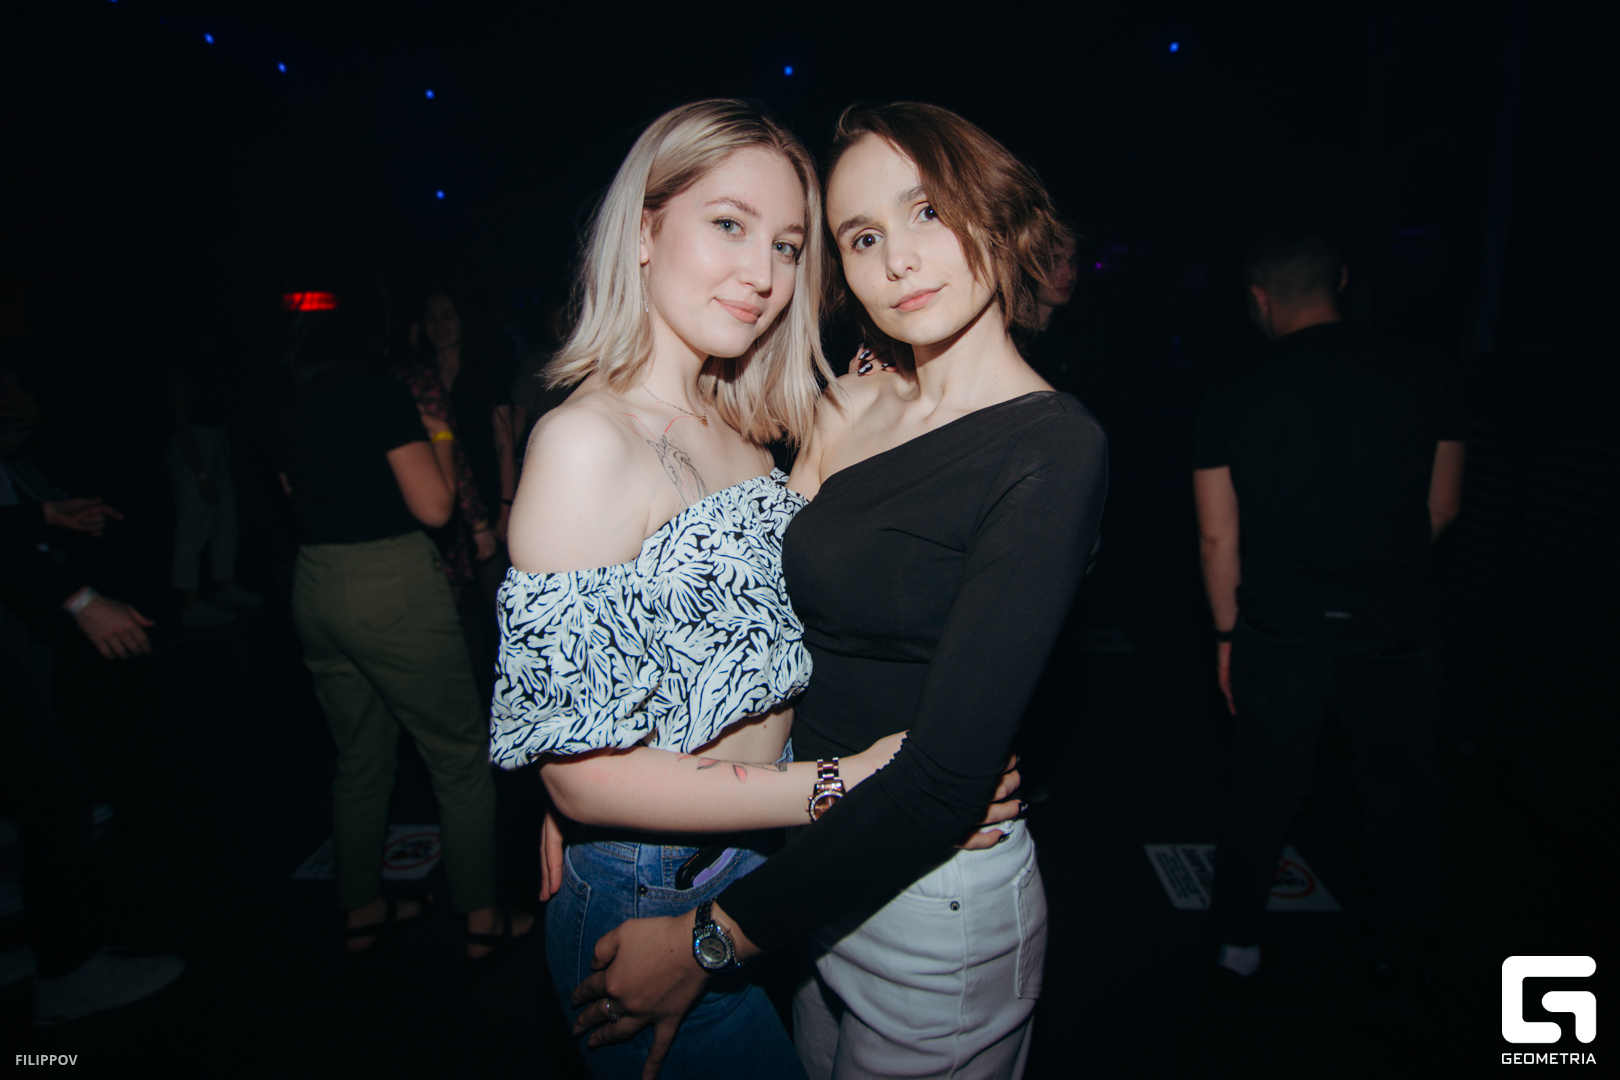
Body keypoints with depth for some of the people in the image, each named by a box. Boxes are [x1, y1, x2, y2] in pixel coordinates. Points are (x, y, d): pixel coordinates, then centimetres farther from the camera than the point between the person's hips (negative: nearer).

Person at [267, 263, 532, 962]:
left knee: (359, 757, 19)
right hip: (391, 586, -8)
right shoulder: (379, 393, -15)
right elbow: (434, 506, -16)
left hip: (316, 584, 8)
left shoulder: (286, 405, 7)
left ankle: (363, 911, 31)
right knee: (460, 754, 5)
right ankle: (482, 919, 13)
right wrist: (439, 436, 0)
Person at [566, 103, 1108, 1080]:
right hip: (815, 867, 6)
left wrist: (714, 937, -20)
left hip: (935, 903, -6)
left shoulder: (1051, 450, -20)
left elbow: (949, 770, -24)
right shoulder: (847, 408, 1)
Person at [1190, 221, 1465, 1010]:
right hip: (1394, 627, 2)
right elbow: (1443, 507, 7)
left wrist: (1228, 632, 6)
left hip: (1277, 627, -1)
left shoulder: (1234, 398, -7)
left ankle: (1237, 954, 22)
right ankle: (1399, 940, 39)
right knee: (1398, 788, 21)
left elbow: (1218, 536, -5)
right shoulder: (1421, 379, -2)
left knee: (1263, 790, 13)